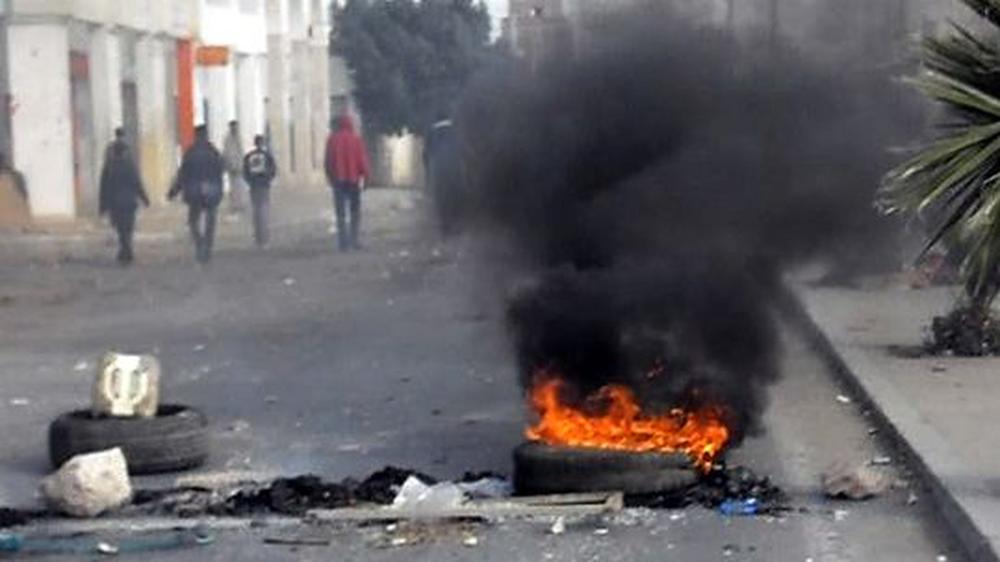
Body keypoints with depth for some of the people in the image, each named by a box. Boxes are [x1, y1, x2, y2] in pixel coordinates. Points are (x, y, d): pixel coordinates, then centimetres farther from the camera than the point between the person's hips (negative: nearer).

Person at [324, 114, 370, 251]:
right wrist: (364, 176, 5)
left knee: (341, 213, 4)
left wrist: (330, 177, 14)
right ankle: (354, 240, 4)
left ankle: (344, 243, -1)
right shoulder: (357, 139, -5)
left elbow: (328, 161, 4)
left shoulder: (332, 139, 0)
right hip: (354, 179, -1)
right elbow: (363, 160, -4)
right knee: (355, 212, 10)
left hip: (338, 180, 1)